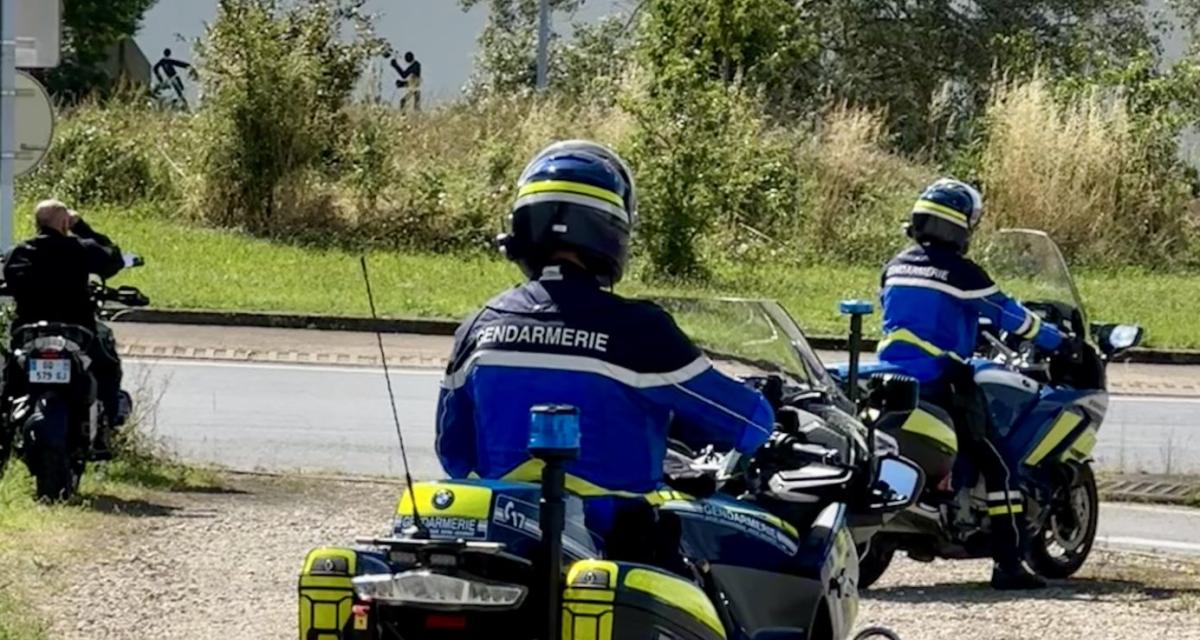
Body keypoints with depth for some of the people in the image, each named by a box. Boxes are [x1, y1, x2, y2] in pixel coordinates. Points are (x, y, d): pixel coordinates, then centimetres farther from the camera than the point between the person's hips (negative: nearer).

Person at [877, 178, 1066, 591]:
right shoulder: (961, 274, -9)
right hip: (940, 386, -7)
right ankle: (1008, 564, -9)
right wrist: (1054, 340, 16)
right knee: (997, 466, -3)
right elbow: (1008, 316, -2)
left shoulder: (896, 268, 11)